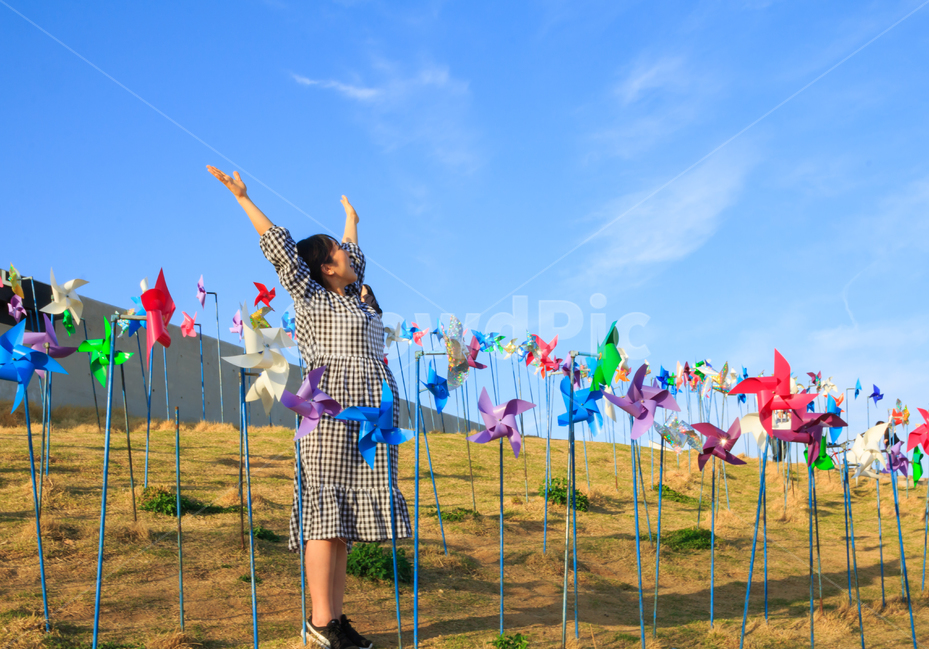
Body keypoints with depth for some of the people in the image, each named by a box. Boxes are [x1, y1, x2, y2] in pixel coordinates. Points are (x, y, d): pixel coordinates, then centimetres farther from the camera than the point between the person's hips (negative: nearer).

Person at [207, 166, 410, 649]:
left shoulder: (350, 297, 21)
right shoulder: (311, 298, 2)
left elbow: (356, 256, 38)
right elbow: (280, 247, -2)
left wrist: (352, 220, 51)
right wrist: (244, 199, -1)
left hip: (370, 418, 8)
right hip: (333, 414, -8)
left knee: (349, 515, 5)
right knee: (326, 510, -8)